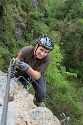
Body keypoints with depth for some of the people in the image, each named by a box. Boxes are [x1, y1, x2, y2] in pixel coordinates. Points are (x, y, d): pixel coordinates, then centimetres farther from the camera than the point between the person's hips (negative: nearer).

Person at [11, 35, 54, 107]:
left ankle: (39, 101, 23)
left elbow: (37, 76, -38)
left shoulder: (47, 58, -31)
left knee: (42, 95, -14)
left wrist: (28, 68, -58)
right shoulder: (25, 50, -33)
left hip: (37, 75, 0)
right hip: (22, 74, 1)